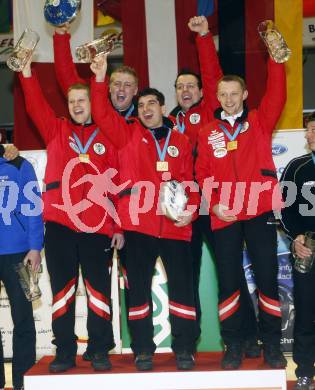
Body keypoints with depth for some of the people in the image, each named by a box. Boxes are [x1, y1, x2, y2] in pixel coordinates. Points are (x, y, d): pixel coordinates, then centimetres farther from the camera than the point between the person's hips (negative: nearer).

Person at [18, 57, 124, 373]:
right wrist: (26, 69, -15)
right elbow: (35, 106, -2)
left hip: (98, 227, -1)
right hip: (59, 224, 1)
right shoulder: (56, 130, 13)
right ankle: (64, 351, 12)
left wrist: (119, 227, 1)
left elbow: (118, 184, 6)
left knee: (98, 289, 3)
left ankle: (99, 350, 13)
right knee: (62, 288, 5)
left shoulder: (106, 137, 9)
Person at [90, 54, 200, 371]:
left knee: (182, 285, 2)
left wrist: (191, 208, -5)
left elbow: (189, 180, 12)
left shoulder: (180, 142, 13)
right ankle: (143, 349, 15)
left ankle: (184, 349, 12)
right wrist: (100, 79, -14)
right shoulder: (129, 135, 9)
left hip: (175, 224, 1)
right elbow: (101, 114, -3)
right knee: (138, 286, 4)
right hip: (138, 223, -1)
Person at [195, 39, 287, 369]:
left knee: (267, 277, 3)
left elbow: (276, 95, -9)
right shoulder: (207, 133, 9)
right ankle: (233, 346, 17)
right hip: (224, 217, 1)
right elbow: (202, 176, 6)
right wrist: (213, 205, -8)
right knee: (228, 281, 5)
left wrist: (276, 58, -19)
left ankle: (271, 344, 16)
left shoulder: (259, 122, 8)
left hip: (260, 211, -1)